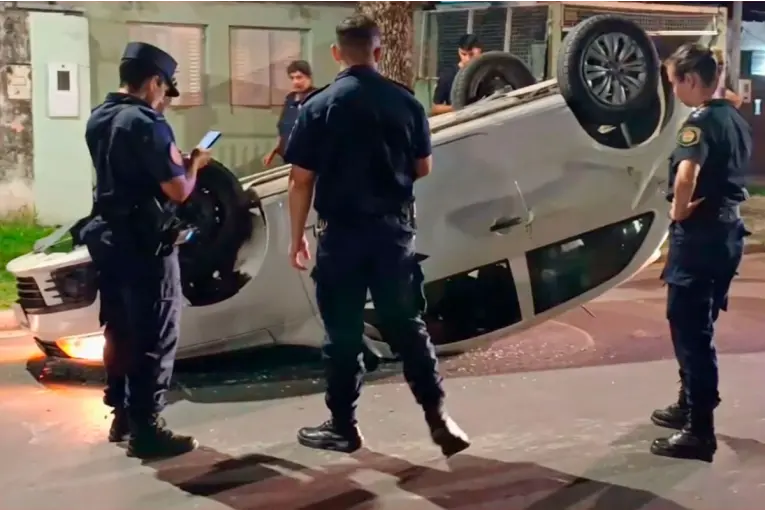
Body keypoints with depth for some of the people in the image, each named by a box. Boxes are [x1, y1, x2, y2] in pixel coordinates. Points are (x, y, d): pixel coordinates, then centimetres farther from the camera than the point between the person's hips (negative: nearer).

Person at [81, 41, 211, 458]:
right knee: (154, 338, -2)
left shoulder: (98, 119, 10)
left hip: (107, 236, 9)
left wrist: (175, 161, 16)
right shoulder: (146, 123, -18)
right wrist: (193, 163, 0)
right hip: (144, 243, -9)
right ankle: (145, 429, 2)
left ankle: (122, 414, 26)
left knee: (119, 332, 17)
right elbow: (178, 190, -20)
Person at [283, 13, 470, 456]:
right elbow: (423, 168, 10)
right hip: (395, 228, 3)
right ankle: (438, 415, 8)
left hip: (341, 231, -2)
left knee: (343, 332, 7)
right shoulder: (406, 102, 1)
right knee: (408, 325, 11)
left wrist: (298, 236, 3)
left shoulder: (319, 106, -7)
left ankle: (343, 426, 16)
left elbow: (302, 180, -6)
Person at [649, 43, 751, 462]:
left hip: (699, 234, -9)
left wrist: (678, 211, -18)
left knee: (690, 330, -3)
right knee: (698, 326, 20)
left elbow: (686, 174, -36)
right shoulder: (735, 119, 11)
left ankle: (700, 432, 1)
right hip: (728, 230, 9)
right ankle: (690, 405, 33)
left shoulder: (701, 121, -18)